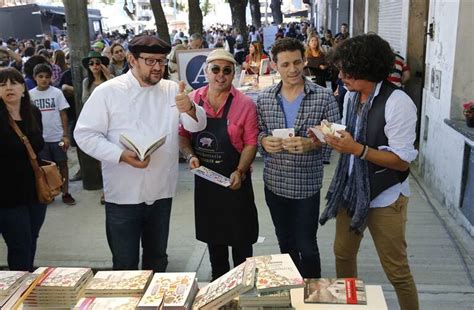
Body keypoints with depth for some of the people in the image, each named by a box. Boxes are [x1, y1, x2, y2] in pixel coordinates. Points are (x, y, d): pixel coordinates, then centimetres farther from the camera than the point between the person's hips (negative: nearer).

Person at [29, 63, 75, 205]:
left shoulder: (57, 92, -4)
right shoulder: (30, 94, -1)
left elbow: (63, 114, -2)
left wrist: (66, 135, -6)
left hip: (57, 136, -1)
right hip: (40, 138, 1)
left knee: (62, 164, 7)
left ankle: (65, 193, 16)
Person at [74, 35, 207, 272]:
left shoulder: (172, 90, 3)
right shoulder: (108, 92, -8)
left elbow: (197, 125, -1)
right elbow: (85, 134, -8)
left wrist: (190, 109, -25)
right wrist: (122, 155, -23)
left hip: (161, 191, 4)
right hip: (123, 195, -4)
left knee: (157, 258, 21)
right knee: (125, 264, 8)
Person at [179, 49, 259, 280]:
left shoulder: (245, 104, -10)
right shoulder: (192, 100, -1)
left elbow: (250, 142, -9)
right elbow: (183, 135, 5)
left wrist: (240, 171, -20)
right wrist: (190, 155, -13)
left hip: (234, 181, -3)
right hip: (204, 178, 4)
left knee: (240, 237, 9)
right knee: (213, 235, 19)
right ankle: (218, 281, 39)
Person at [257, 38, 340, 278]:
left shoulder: (323, 97, -8)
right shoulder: (264, 98, 1)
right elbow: (257, 132, 7)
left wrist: (311, 144, -25)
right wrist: (264, 141, -15)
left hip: (306, 184, -3)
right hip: (274, 183, 4)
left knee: (306, 246, 5)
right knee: (285, 243, 20)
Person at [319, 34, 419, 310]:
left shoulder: (398, 103, -21)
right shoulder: (351, 96, 3)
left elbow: (403, 161, -20)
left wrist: (357, 149, -29)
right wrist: (334, 136, -6)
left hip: (385, 198, -7)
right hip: (350, 190, 7)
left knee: (396, 270, 6)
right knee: (343, 253, 21)